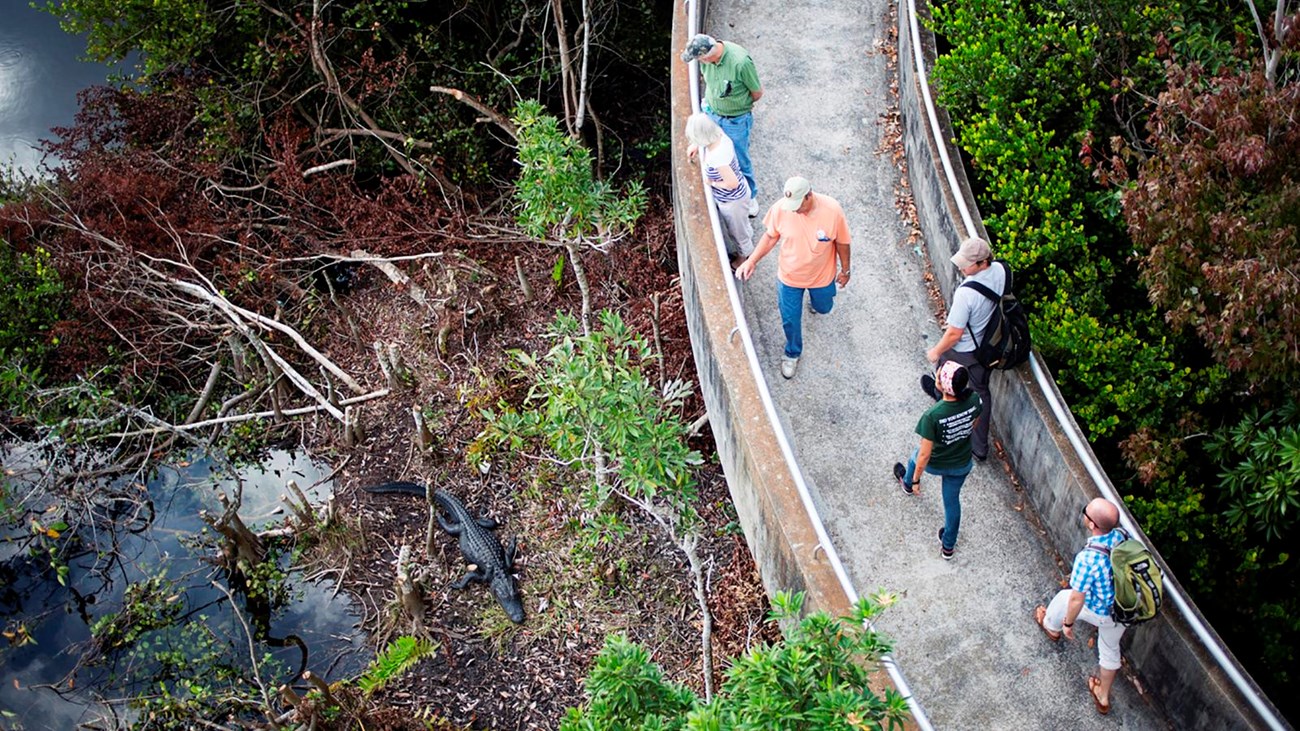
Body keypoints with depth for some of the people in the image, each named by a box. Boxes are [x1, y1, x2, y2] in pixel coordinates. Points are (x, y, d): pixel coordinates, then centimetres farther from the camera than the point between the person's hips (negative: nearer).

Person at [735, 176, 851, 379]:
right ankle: (792, 353, 47)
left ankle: (815, 299, 68)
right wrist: (751, 261, -14)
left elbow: (842, 242, -14)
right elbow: (770, 236, -8)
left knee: (823, 308, 30)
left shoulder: (832, 210, -32)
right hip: (789, 277, 0)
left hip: (822, 276, 0)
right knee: (790, 320, 17)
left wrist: (845, 270, -1)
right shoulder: (780, 208, -27)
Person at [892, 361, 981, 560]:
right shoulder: (974, 400, -27)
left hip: (935, 465, -2)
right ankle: (948, 546, 46)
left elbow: (925, 455, -28)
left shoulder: (932, 416, -40)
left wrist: (917, 480, -11)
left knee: (916, 456, 34)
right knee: (952, 500, 27)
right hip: (962, 465, 2)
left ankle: (908, 483, 68)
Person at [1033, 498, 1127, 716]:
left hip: (1099, 611, -5)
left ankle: (1052, 628, 60)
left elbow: (1077, 599, -27)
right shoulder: (1121, 535, -20)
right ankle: (1103, 697, 49)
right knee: (1110, 649, 28)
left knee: (1063, 599, 26)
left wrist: (1068, 623, -8)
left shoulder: (1087, 559, -39)